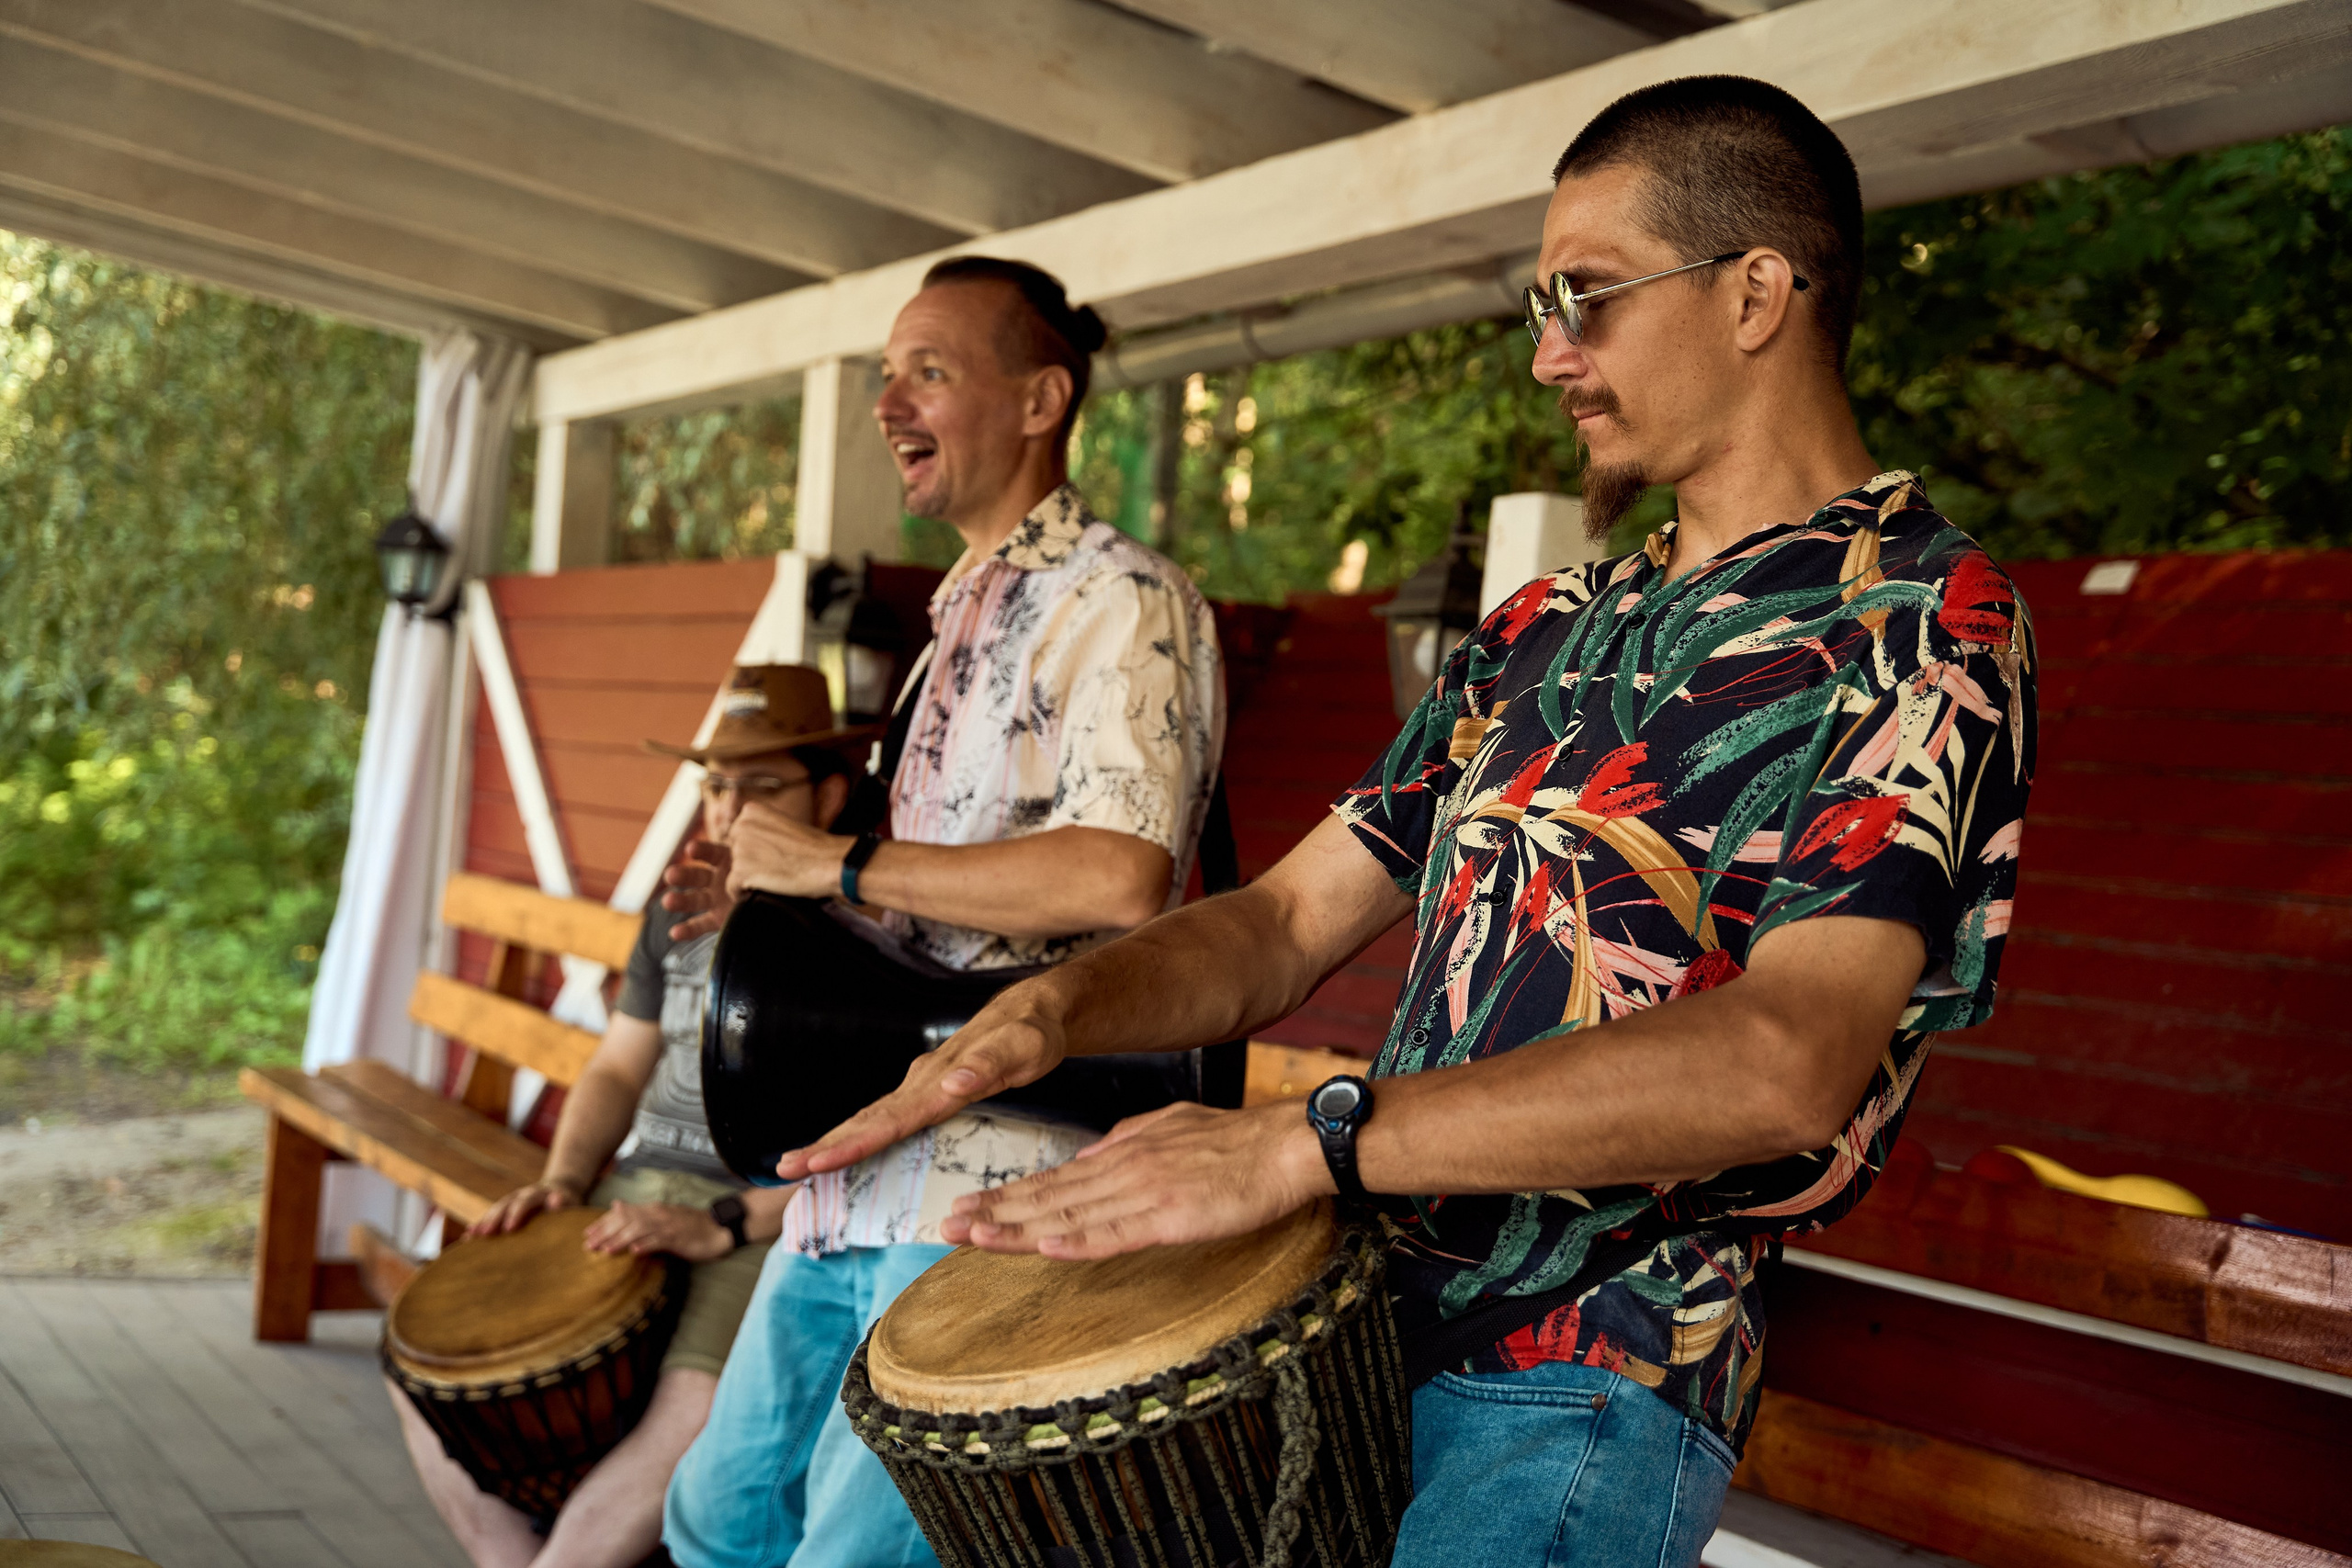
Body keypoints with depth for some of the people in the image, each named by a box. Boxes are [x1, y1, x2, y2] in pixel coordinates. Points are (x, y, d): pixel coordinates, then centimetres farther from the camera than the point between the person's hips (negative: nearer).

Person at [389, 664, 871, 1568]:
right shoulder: (679, 912, 15)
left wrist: (727, 1225, -21)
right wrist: (564, 1180, 1)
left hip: (778, 1224, -7)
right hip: (639, 1196, 7)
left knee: (698, 1414, -32)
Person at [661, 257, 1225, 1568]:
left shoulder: (1123, 604, -11)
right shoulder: (965, 620, 19)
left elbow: (1118, 876, -27)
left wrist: (842, 865, -18)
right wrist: (780, 892, 12)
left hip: (999, 1202, -10)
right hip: (868, 1173, 10)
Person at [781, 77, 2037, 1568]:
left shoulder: (1928, 621, -10)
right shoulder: (1551, 630, 14)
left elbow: (1786, 1061, -24)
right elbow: (1293, 917, 13)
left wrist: (1305, 1139, -28)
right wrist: (1058, 1008, -7)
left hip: (1578, 1389, -7)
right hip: (1346, 1319, 8)